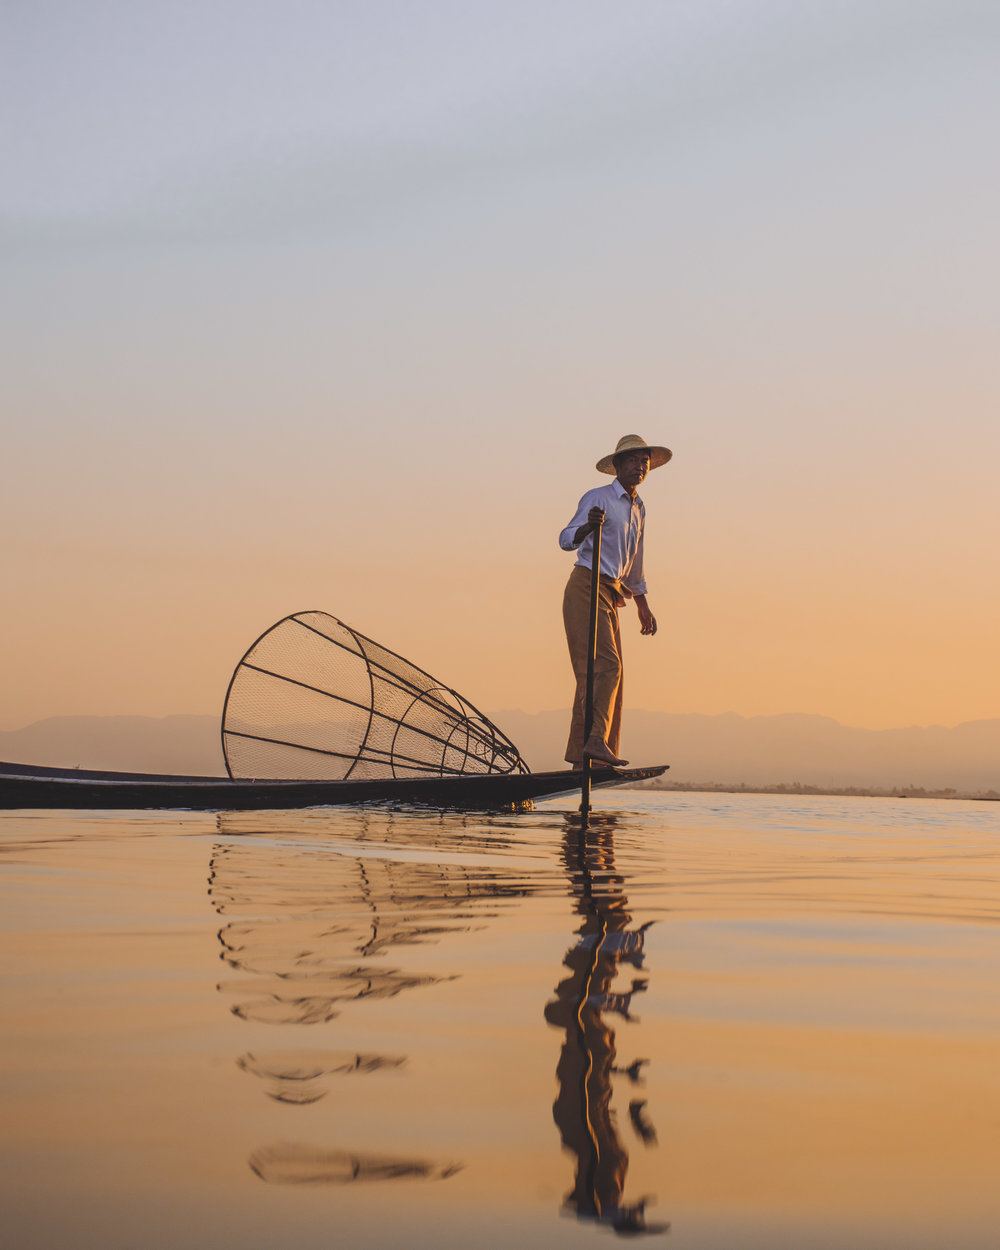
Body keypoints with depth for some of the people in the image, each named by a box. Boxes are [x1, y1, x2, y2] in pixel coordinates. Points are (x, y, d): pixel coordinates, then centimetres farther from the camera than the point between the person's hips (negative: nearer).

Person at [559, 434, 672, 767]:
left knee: (605, 671, 4)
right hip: (587, 587, -8)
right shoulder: (598, 498, -4)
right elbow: (566, 540, -15)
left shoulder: (639, 508, 20)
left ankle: (580, 753, 6)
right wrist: (588, 526, -36)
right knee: (604, 664, -21)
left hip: (610, 595, 8)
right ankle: (596, 740, -27)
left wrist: (642, 606, 31)